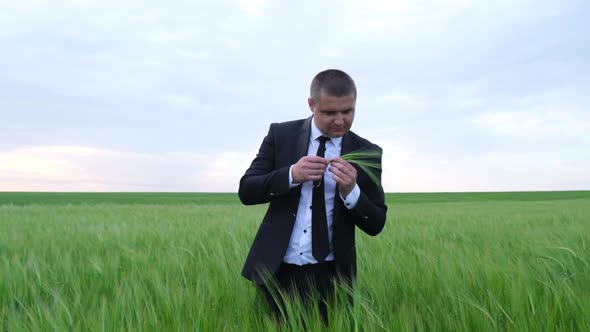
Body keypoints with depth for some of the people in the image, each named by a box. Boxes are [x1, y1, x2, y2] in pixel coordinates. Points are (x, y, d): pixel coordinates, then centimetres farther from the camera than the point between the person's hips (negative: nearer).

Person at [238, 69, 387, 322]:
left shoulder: (366, 152, -3)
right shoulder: (280, 134, -2)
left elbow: (376, 224, -2)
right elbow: (246, 191, -5)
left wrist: (351, 191, -22)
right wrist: (292, 175, -22)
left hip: (330, 276, 0)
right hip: (276, 271, 0)